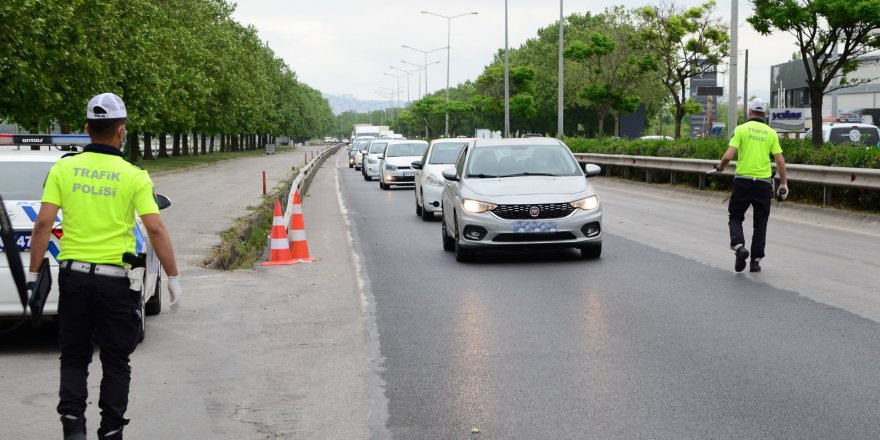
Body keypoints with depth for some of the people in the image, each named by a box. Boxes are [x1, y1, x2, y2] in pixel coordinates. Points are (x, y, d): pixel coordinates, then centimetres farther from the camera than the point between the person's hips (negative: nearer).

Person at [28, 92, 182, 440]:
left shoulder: (63, 169, 0)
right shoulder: (133, 176, -6)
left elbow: (43, 223, -4)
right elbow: (155, 229, -11)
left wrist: (34, 273, 3)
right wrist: (173, 277, -4)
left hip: (73, 274, 2)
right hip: (116, 280, -2)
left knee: (74, 358, 15)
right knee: (115, 363, 10)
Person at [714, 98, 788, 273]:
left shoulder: (741, 129, -3)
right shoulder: (771, 132, 5)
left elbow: (728, 156, -11)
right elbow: (780, 161, 0)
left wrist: (720, 167, 10)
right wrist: (783, 183, 8)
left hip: (743, 181, -2)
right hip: (764, 183, 2)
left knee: (735, 217, 12)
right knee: (760, 223, 12)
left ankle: (739, 245, -14)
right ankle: (755, 260, 12)